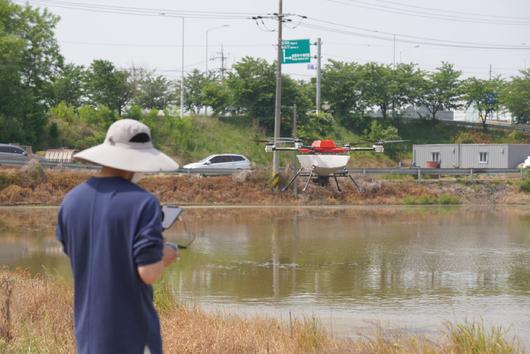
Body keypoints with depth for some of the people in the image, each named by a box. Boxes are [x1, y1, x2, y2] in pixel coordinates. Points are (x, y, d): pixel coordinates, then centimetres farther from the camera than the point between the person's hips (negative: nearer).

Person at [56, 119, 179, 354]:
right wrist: (163, 258, 3)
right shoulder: (142, 203, -17)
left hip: (88, 331, 5)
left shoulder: (70, 201, 1)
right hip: (132, 332, -5)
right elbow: (149, 273, -20)